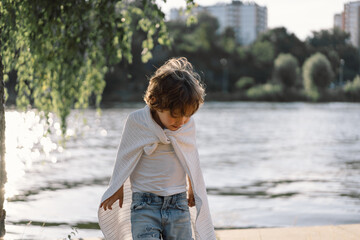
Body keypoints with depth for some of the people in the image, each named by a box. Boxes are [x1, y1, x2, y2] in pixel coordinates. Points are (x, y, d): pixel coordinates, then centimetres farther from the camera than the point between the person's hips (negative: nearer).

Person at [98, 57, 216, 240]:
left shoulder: (188, 125, 0)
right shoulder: (136, 121, -9)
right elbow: (124, 159, 6)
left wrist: (192, 190, 27)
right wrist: (118, 189, 15)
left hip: (178, 205, 3)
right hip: (145, 206, -3)